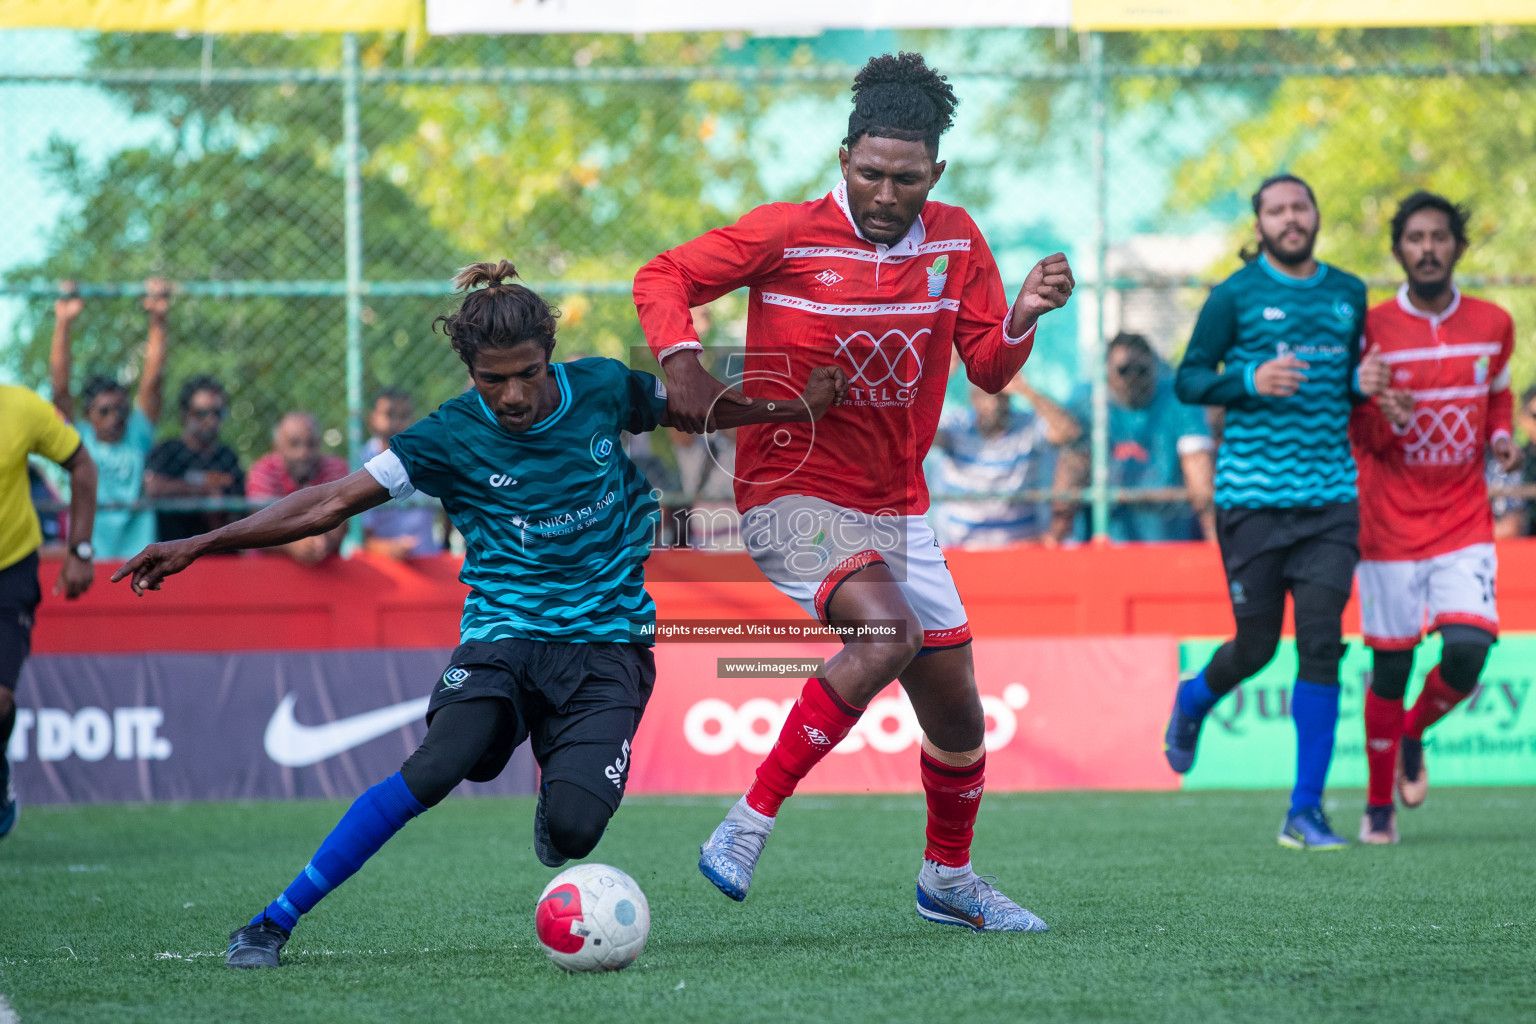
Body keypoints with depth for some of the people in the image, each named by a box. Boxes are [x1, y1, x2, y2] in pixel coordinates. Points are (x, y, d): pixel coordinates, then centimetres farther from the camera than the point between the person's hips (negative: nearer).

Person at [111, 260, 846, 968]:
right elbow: (332, 504, -9)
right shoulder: (452, 437, -9)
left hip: (607, 643, 1)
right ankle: (275, 921, -19)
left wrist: (796, 405, 12)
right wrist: (200, 546, -15)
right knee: (433, 770, -29)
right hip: (504, 637, -1)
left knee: (573, 828, -22)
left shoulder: (602, 390, -3)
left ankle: (557, 807, 20)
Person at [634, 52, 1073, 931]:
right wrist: (683, 364, -22)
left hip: (898, 511, 6)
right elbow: (663, 277, -4)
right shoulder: (785, 234, -11)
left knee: (957, 715, 11)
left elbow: (989, 371, 3)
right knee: (886, 633, -33)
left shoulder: (955, 241, 2)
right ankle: (750, 825, -24)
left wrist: (1022, 318, -18)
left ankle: (950, 878, 37)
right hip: (793, 496, -6)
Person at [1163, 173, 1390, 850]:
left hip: (1330, 497, 3)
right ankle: (1193, 701, 39)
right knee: (1256, 645, 2)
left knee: (1321, 643, -7)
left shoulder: (1349, 294, 12)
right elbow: (1188, 380, 0)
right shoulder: (1235, 296, 0)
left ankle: (1305, 812, -3)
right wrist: (1251, 381, -17)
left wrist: (1367, 382, 0)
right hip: (1253, 495, -3)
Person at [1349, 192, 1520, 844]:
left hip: (1465, 521, 2)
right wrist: (1384, 419, -25)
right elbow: (1355, 438, -3)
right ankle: (1379, 805, 19)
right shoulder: (1370, 329, -7)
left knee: (1468, 648, -15)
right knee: (1390, 668, 1)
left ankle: (1413, 735, 18)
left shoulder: (1493, 326, 2)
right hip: (1390, 526, -2)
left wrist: (1501, 439, 1)